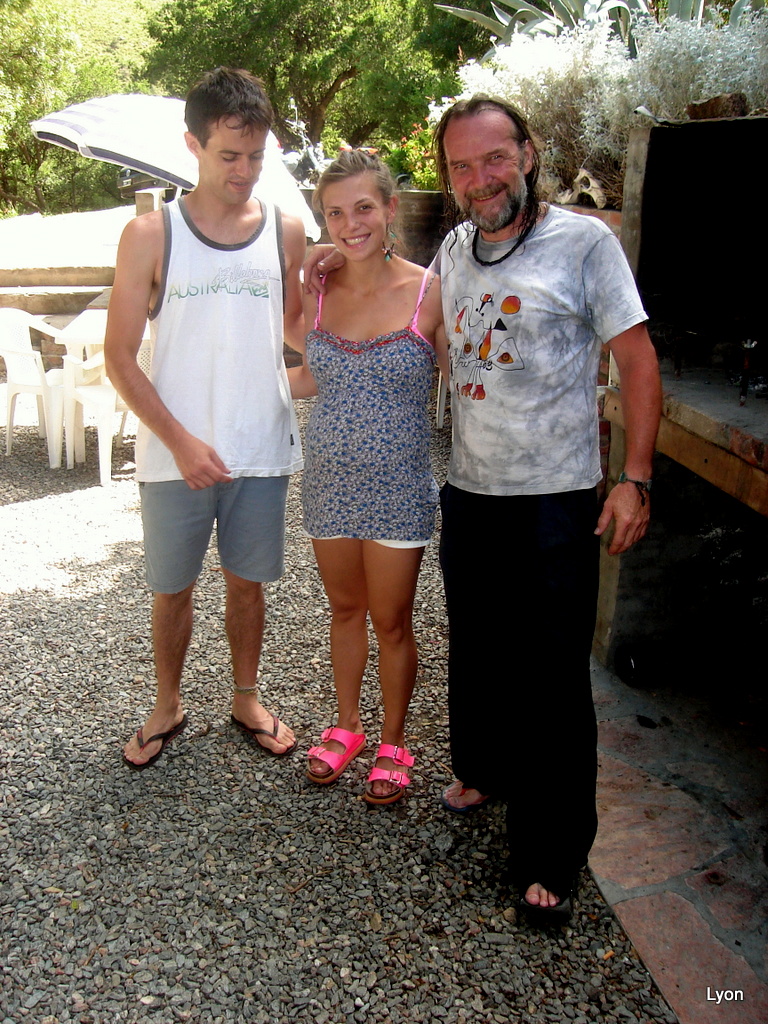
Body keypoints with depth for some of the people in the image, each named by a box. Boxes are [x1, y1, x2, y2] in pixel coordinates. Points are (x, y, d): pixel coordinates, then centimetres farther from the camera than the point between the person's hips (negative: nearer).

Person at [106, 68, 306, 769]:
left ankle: (246, 699, 37)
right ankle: (168, 707, 35)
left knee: (248, 581, 15)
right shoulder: (151, 235, -4)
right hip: (175, 453, -1)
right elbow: (120, 356, -6)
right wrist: (179, 439, -14)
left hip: (261, 449, 2)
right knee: (173, 588, 13)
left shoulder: (286, 232, 3)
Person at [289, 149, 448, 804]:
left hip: (397, 487, -3)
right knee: (345, 609, 19)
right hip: (329, 481, 4)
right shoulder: (319, 291, 0)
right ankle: (347, 726, 40)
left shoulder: (429, 292, -11)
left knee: (392, 623, 9)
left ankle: (393, 745, 32)